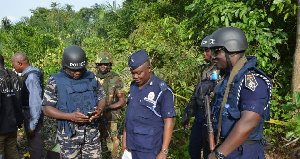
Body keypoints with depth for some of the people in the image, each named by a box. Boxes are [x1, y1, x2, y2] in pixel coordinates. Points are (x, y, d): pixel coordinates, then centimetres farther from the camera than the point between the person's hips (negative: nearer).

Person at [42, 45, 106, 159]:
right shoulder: (55, 81, -5)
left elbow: (101, 98, 14)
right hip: (68, 134, -2)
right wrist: (70, 116, -21)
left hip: (92, 132, 3)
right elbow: (47, 109, -7)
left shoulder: (91, 78, 5)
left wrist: (99, 110, -9)